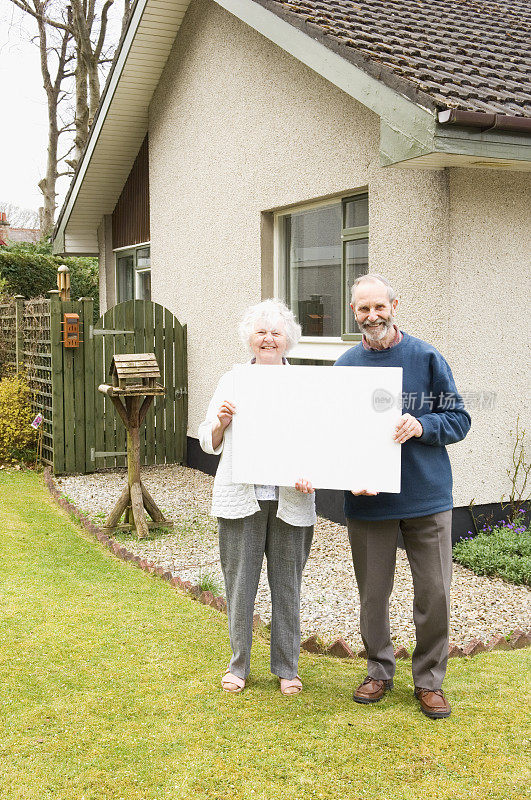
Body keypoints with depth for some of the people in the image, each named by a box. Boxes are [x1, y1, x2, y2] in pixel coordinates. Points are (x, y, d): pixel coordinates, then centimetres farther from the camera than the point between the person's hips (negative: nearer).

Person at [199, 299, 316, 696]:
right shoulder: (231, 382, 9)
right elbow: (209, 443, 12)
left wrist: (311, 475, -13)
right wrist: (221, 422, -9)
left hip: (290, 500, 0)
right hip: (241, 498, 1)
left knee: (287, 584, 7)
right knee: (240, 581, 4)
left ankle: (287, 667, 21)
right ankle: (239, 665, 20)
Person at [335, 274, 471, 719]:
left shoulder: (426, 358, -2)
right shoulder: (345, 367, 3)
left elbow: (459, 420, 0)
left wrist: (421, 426, -20)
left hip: (427, 497, -1)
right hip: (368, 500, 1)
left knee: (434, 594, 4)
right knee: (372, 594, 10)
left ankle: (430, 680, 22)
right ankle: (380, 672, 30)